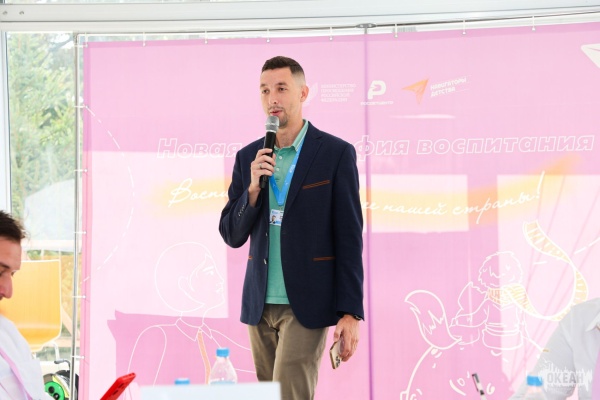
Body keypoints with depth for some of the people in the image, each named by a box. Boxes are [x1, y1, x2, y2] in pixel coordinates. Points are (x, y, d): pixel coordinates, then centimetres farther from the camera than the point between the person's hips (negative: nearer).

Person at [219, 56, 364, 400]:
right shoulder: (248, 158, 9)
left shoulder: (336, 154, -5)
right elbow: (232, 235, 7)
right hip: (260, 306, 5)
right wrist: (253, 187, -11)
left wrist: (351, 313, -12)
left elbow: (349, 238, -6)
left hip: (306, 306, -5)